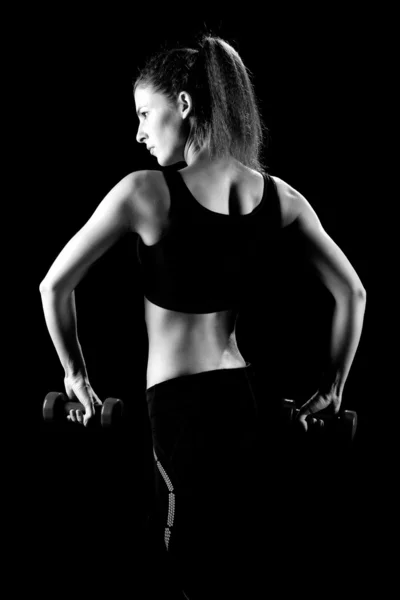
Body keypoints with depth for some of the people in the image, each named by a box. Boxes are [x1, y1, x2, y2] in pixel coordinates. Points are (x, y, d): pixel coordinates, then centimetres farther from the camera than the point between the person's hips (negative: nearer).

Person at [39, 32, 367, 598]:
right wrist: (332, 387, 15)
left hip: (181, 405, -5)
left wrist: (75, 371, 8)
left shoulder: (144, 192, -11)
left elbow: (55, 285, -5)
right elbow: (352, 293, 6)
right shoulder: (276, 195, 2)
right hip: (250, 400, 5)